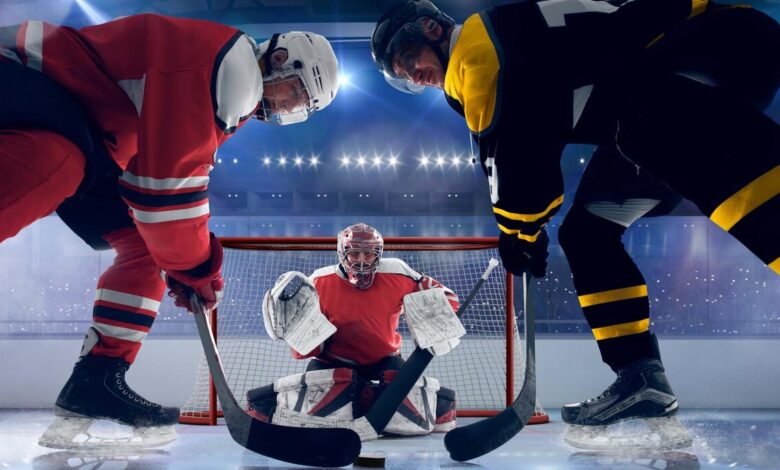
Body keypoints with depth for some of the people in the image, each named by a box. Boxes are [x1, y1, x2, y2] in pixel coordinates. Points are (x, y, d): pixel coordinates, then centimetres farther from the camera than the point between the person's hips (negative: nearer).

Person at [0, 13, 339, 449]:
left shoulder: (226, 101, 11)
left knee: (143, 244, 4)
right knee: (54, 164, -41)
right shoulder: (209, 53, -23)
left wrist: (186, 265, 7)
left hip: (83, 129, 11)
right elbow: (168, 179, -27)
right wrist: (198, 270, -15)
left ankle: (96, 383, 1)